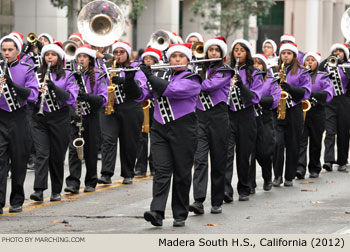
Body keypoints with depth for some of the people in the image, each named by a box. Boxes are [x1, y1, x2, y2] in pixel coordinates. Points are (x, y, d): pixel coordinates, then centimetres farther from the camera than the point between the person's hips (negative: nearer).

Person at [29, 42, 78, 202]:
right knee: (42, 153, -12)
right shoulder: (37, 74, 9)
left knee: (57, 156, 5)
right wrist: (37, 92, -13)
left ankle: (56, 191, 17)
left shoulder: (67, 75, 3)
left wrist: (53, 87, -20)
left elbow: (71, 98, -7)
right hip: (40, 118, 1)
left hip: (60, 118, -1)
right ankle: (39, 190, -20)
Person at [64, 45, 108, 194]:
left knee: (90, 150, 5)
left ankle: (91, 182, 18)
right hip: (74, 117, 1)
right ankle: (73, 183, -16)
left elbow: (103, 99, -6)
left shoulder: (98, 77, 2)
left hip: (91, 117, -1)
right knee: (74, 149, -11)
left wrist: (88, 97, -24)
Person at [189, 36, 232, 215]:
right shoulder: (199, 69, 15)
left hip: (218, 116, -3)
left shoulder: (225, 71, 0)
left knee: (218, 160, 2)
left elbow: (210, 85, -16)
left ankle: (217, 202, 11)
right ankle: (198, 201, -21)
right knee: (200, 158, -11)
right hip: (200, 116, 3)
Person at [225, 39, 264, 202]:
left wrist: (240, 84, -21)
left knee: (243, 154, 5)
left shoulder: (254, 74, 3)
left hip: (246, 116, -1)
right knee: (227, 152, -13)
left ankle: (244, 190, 18)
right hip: (228, 115, 1)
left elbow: (255, 97, -7)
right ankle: (226, 190, -23)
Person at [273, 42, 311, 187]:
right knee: (277, 142, -13)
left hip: (294, 111, -1)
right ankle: (277, 175, -5)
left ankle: (289, 177, 11)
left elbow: (306, 92, -3)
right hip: (276, 110, 1)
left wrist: (290, 88, -17)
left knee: (293, 145, 2)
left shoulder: (301, 72, 7)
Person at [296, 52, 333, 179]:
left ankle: (314, 169, 18)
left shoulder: (323, 77, 5)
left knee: (315, 142, 6)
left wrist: (311, 94, -19)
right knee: (301, 141, -12)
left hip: (317, 113, 0)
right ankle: (300, 168, -22)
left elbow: (328, 94, -8)